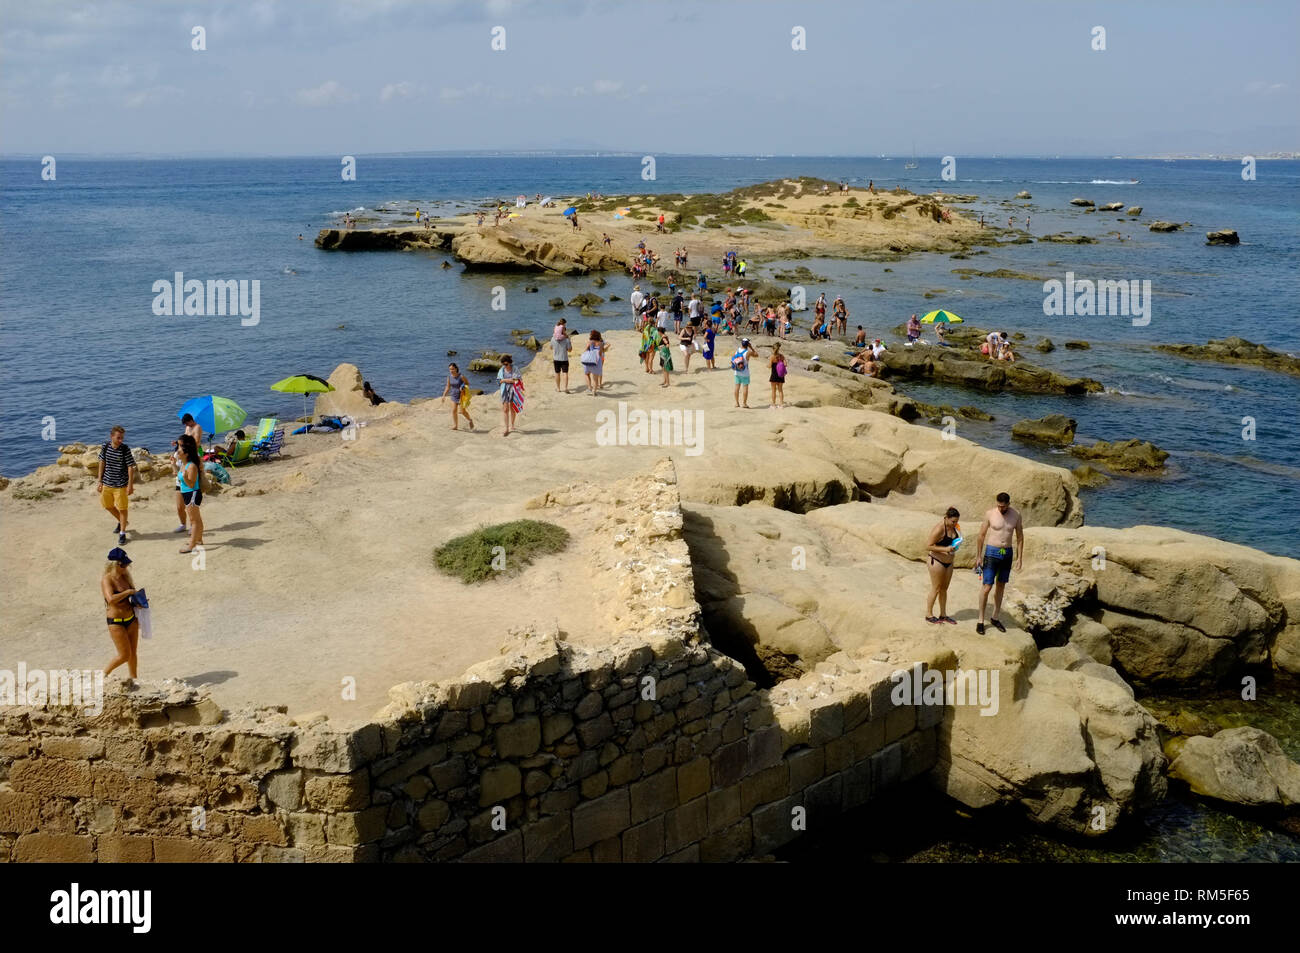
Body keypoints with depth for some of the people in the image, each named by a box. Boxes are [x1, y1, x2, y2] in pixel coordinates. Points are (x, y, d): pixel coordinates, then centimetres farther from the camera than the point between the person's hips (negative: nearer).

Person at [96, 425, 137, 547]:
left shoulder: (125, 449, -16)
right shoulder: (105, 447, -4)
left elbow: (131, 467, -13)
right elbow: (102, 463, 7)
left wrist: (130, 485, -14)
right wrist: (99, 481, 8)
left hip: (121, 485, -5)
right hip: (107, 483, 5)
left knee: (122, 509, 3)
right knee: (107, 505, 20)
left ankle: (122, 533, 15)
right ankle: (121, 522, 45)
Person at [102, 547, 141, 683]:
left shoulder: (125, 576, 6)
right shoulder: (107, 579, -16)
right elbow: (111, 599, -32)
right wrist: (128, 592, -24)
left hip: (131, 619, 7)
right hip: (116, 622, -7)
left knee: (133, 652, 13)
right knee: (124, 655, -2)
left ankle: (133, 678, 28)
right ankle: (104, 673, 20)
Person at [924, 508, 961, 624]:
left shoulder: (953, 526, 1)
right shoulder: (939, 529, -23)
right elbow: (928, 546, -23)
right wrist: (945, 549, -29)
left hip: (949, 562, 8)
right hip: (937, 561, -8)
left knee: (944, 588, 14)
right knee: (936, 589, 1)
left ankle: (943, 615, 24)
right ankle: (928, 615, 13)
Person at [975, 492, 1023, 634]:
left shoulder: (1016, 516, -3)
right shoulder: (990, 514, -10)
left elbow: (1020, 537, 6)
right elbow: (982, 535, -3)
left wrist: (1019, 557, 2)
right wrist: (979, 556, -2)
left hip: (1007, 553, 3)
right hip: (991, 552, -3)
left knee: (1001, 586, 13)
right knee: (987, 587, -6)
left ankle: (995, 618, 25)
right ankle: (981, 621, 3)